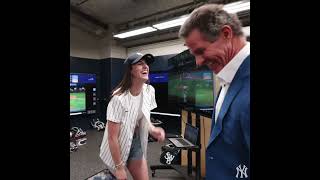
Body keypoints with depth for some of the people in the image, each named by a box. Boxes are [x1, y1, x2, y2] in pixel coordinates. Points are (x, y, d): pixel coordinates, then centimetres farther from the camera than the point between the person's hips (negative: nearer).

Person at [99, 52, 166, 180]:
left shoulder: (149, 90, -9)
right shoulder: (119, 98, -30)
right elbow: (112, 137, -22)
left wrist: (152, 129, -12)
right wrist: (119, 167, -14)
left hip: (136, 143, 6)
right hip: (116, 148, -5)